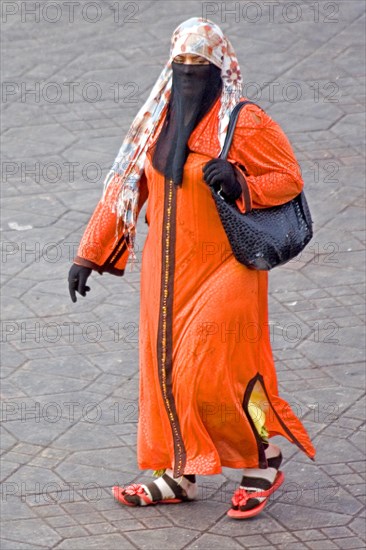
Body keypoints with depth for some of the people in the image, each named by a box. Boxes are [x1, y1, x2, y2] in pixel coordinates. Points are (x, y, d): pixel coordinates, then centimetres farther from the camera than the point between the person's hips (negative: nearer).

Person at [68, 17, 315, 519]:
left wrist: (241, 185, -28)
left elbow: (290, 178, -9)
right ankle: (178, 476, 20)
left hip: (223, 270, -6)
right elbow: (125, 188, 8)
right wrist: (90, 254, 5)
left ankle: (265, 460, 13)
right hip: (166, 269, 6)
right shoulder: (157, 121, 5)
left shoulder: (245, 125, -12)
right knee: (164, 367, 8)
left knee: (210, 374, -9)